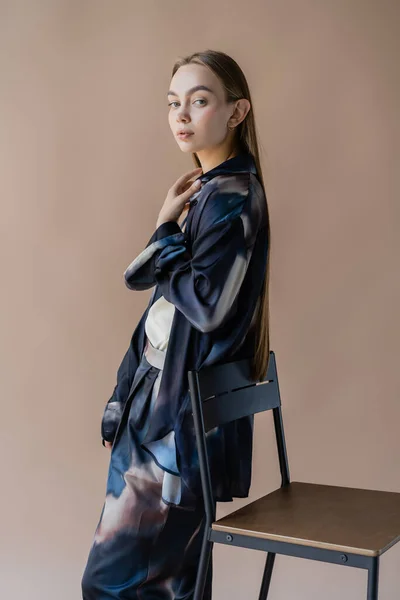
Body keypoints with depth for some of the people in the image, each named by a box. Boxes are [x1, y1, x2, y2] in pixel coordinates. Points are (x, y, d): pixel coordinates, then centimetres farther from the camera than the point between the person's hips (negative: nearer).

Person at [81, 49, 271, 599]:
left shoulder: (233, 197, -14)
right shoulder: (207, 191, 14)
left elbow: (207, 306, -24)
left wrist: (166, 230, -10)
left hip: (185, 416, -9)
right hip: (164, 408, 9)